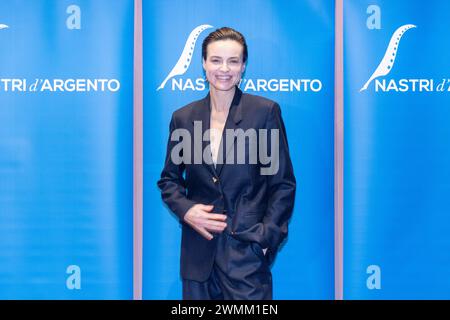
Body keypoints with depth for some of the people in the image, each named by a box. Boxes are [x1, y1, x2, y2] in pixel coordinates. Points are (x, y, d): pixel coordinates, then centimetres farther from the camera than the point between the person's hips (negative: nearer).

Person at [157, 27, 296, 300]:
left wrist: (266, 236, -9)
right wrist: (185, 209, -5)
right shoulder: (183, 118, 6)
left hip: (247, 249, -3)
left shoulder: (266, 111, -2)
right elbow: (169, 179, 15)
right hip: (199, 253, 3)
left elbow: (284, 183, -1)